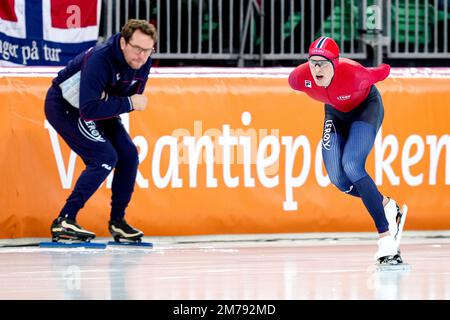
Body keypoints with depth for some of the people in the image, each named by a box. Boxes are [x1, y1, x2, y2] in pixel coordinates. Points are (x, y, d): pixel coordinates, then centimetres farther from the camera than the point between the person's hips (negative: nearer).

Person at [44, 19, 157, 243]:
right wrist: (128, 103, -36)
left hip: (93, 105, 8)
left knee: (128, 155, 1)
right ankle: (64, 222, -19)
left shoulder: (143, 63, -13)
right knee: (105, 157, -20)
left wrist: (110, 100, -21)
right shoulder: (100, 60, -36)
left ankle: (117, 221, 14)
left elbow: (134, 98, 0)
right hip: (63, 106, -8)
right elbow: (89, 110, -40)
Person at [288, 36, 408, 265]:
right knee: (338, 179, -11)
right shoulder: (299, 77, -28)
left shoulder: (355, 74, -39)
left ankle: (386, 240, -26)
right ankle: (388, 208, 15)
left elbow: (384, 71, -18)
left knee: (351, 166, -27)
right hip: (335, 112, 5)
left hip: (366, 107, -5)